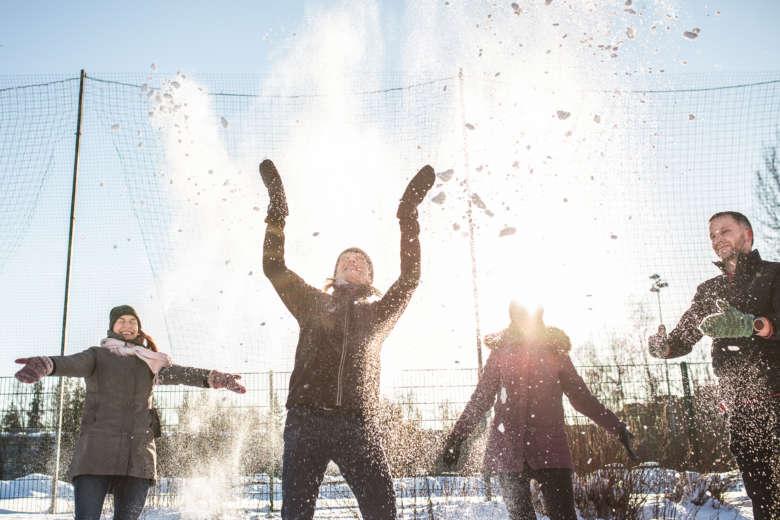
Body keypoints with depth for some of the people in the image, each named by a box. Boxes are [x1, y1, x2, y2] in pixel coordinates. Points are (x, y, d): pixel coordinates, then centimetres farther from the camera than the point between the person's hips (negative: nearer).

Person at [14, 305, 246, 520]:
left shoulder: (149, 362, 18)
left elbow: (180, 373, 3)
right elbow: (73, 363, -11)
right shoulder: (98, 355, 10)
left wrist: (214, 377, -15)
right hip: (98, 451, -3)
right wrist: (47, 365, -35)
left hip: (138, 456, 3)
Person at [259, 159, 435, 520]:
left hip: (358, 425, 0)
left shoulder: (379, 312, 20)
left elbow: (410, 277, 7)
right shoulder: (313, 304, 20)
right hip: (305, 420, 0)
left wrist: (408, 216, 4)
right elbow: (273, 267, 13)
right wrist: (277, 210, 8)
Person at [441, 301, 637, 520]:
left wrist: (617, 428, 11)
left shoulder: (555, 350, 9)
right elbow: (480, 399, 12)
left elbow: (581, 397, 14)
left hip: (551, 449, 0)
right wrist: (456, 438, 9)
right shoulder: (500, 350, 9)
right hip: (509, 450, 1)